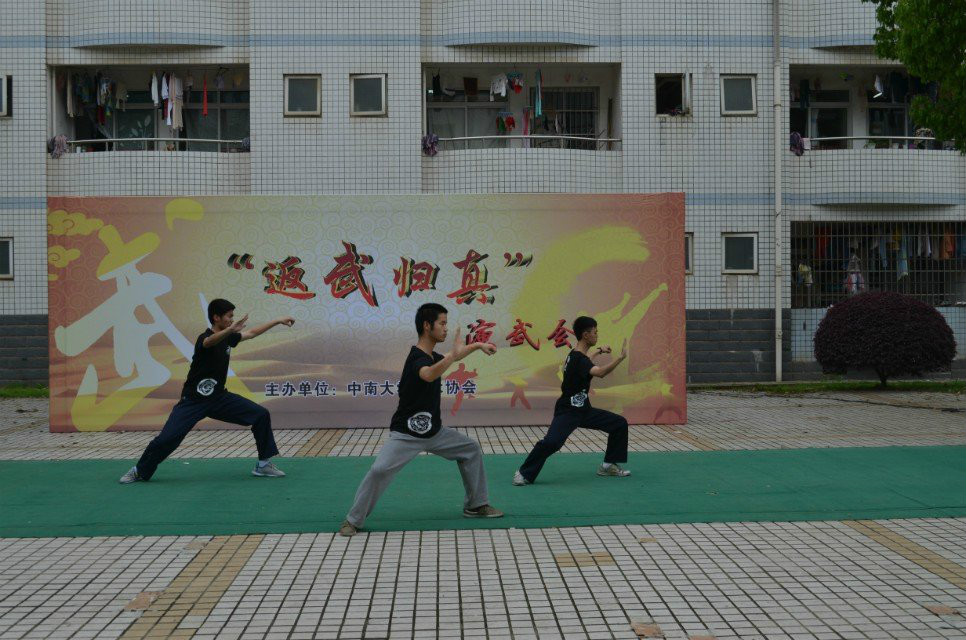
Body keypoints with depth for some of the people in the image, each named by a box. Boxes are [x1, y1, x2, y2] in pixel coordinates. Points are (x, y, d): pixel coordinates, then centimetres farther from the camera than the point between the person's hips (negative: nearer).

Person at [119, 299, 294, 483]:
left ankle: (263, 464, 4)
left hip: (218, 398, 7)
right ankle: (140, 472, 11)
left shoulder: (228, 338, 3)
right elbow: (210, 341, -45)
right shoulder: (204, 338, -19)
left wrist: (278, 321, 20)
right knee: (167, 438, -16)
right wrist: (230, 329, -66)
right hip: (193, 401, -6)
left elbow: (252, 333, 20)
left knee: (261, 415, -6)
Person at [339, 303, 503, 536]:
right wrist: (453, 355, -64)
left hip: (434, 431, 9)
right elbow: (428, 375, -52)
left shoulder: (432, 356, 3)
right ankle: (353, 521, -6)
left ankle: (476, 505, 25)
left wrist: (477, 345, 23)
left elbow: (451, 358, 29)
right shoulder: (417, 359, -25)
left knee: (472, 450, 11)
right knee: (379, 471, -24)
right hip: (406, 435, -9)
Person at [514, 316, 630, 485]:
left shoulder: (576, 354, 7)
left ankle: (609, 465, 19)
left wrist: (599, 352, 36)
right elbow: (600, 372, -42)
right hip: (567, 412, -10)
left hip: (583, 410, 10)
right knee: (551, 442, -31)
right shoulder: (578, 358, -23)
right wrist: (621, 357, -39)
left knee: (619, 424, 8)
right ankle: (524, 473, -12)